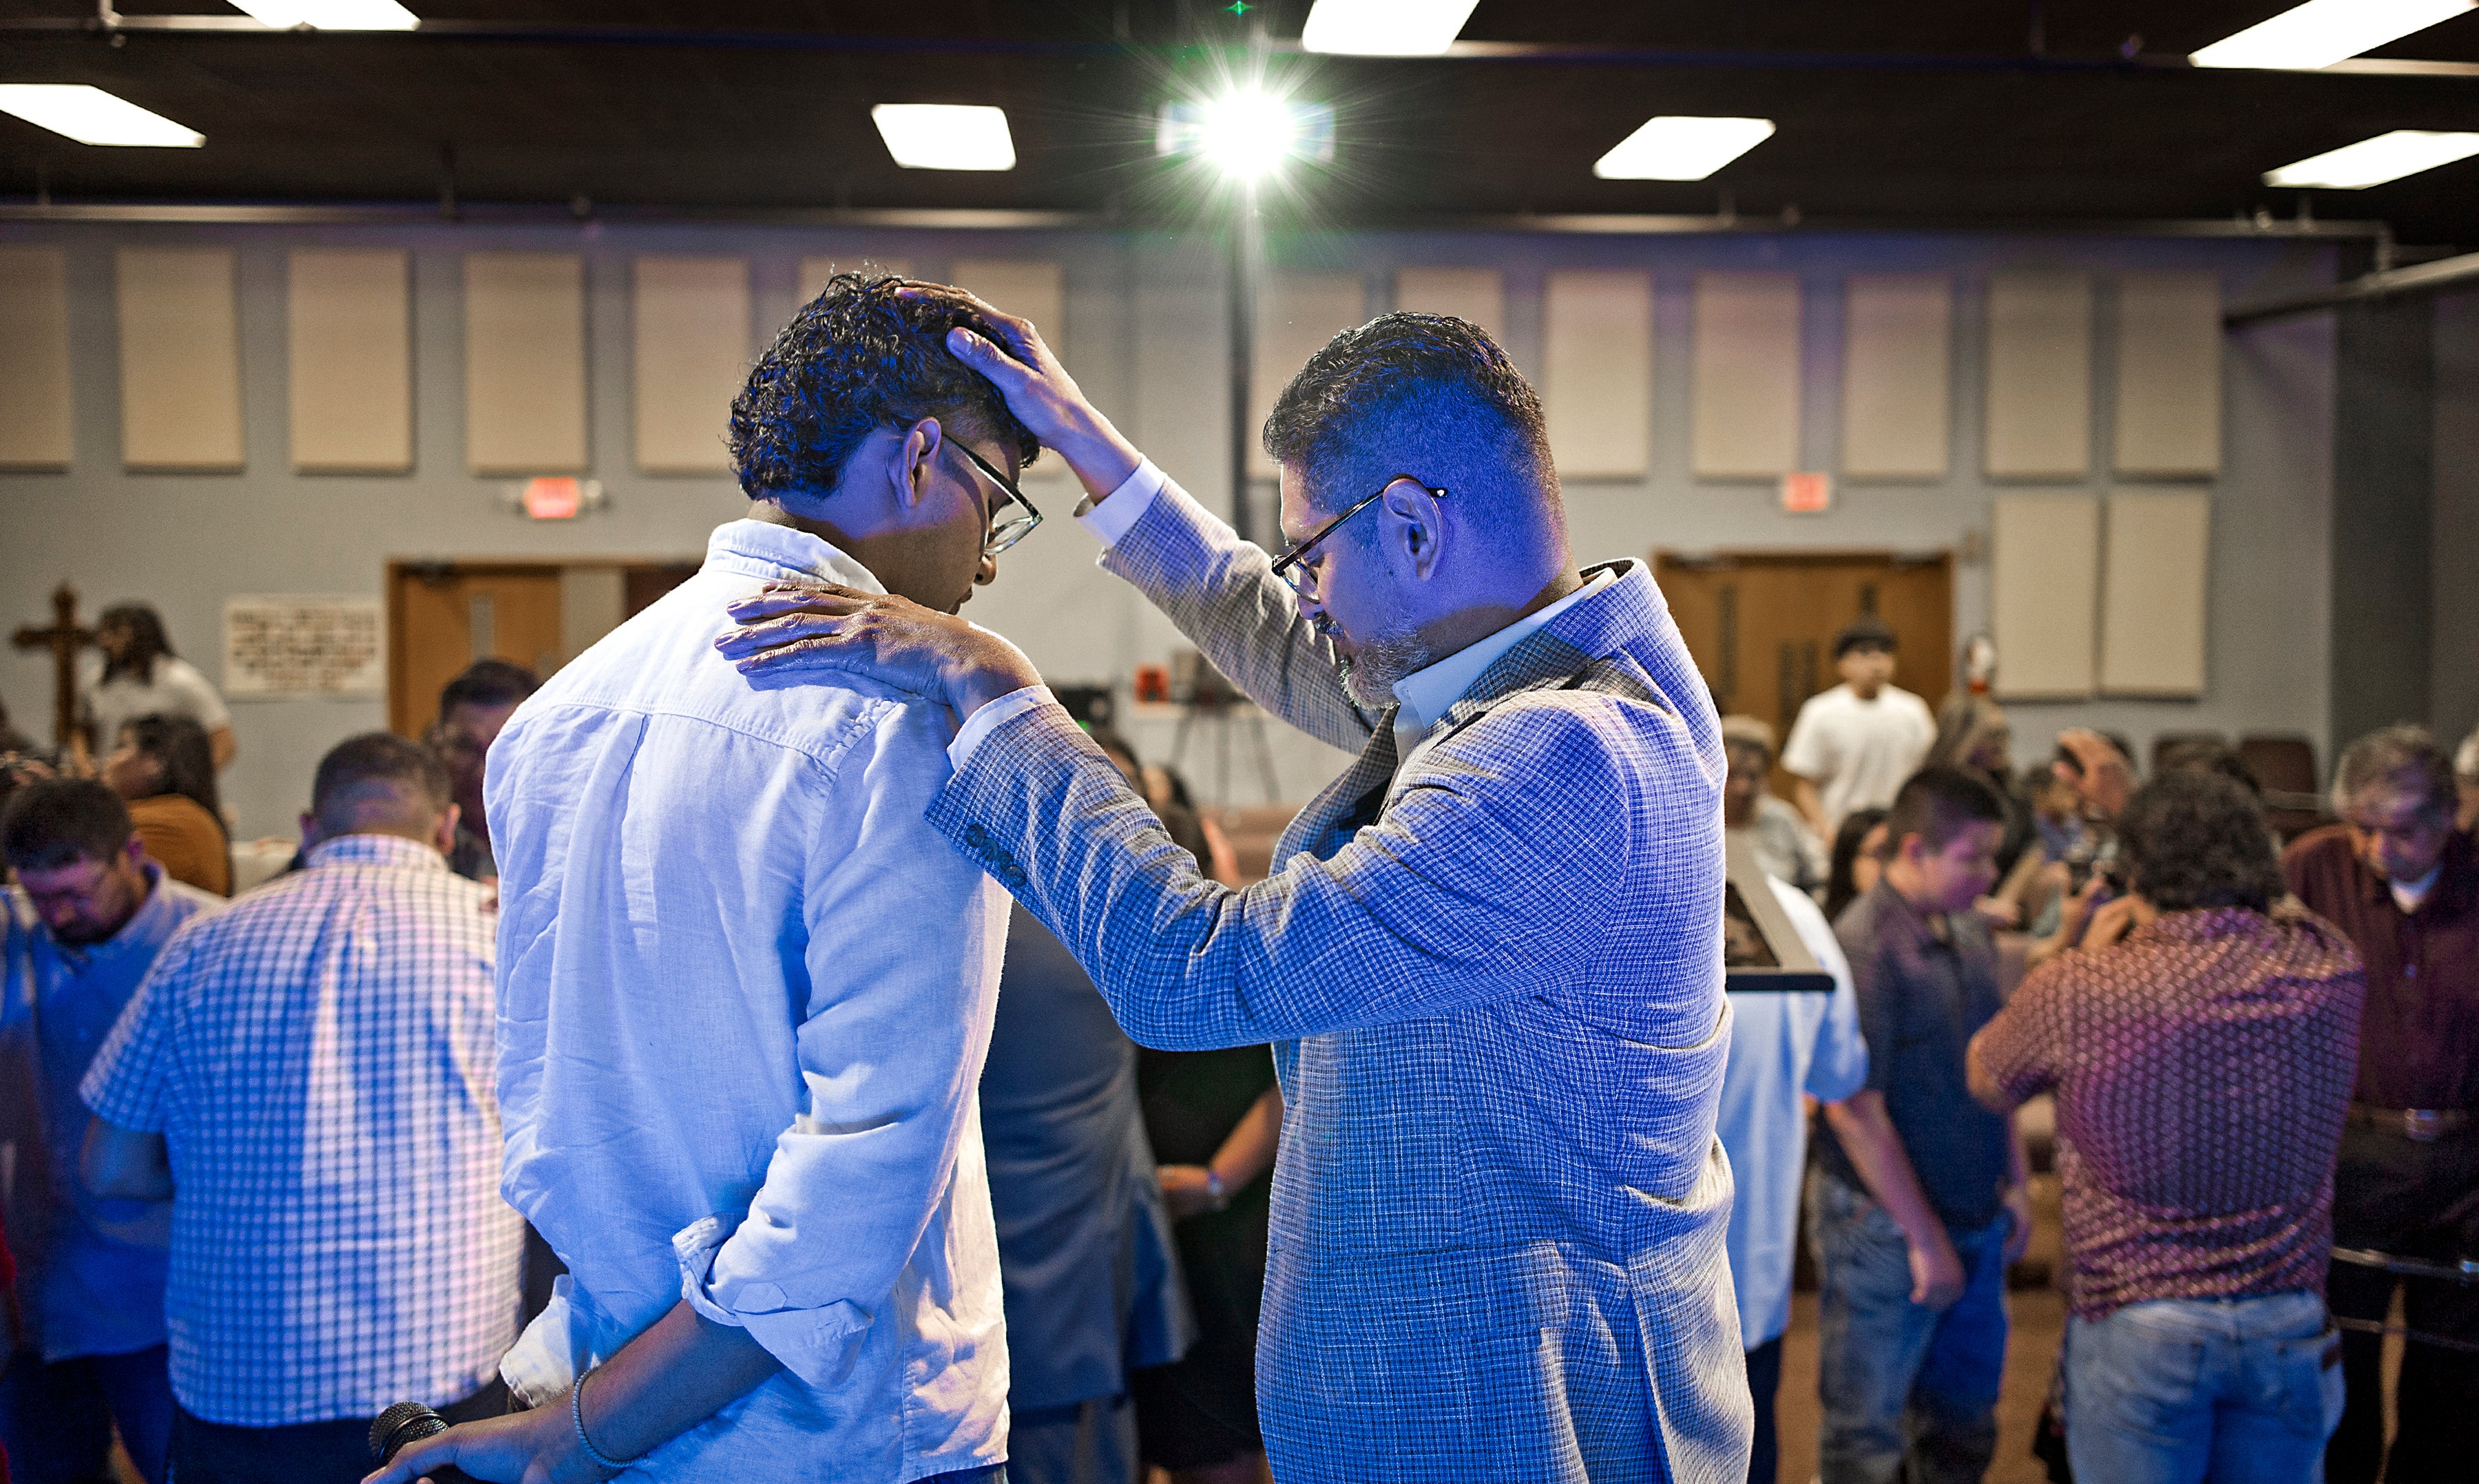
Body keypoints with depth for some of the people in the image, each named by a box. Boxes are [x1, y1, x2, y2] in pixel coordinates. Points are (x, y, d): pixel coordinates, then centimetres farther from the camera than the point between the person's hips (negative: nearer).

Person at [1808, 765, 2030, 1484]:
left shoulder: (1970, 932, 5)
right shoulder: (1862, 946, -19)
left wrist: (2016, 1182, 13)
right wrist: (1922, 1236, -16)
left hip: (1977, 1220, 8)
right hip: (1887, 1231, -8)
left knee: (1963, 1425, 19)